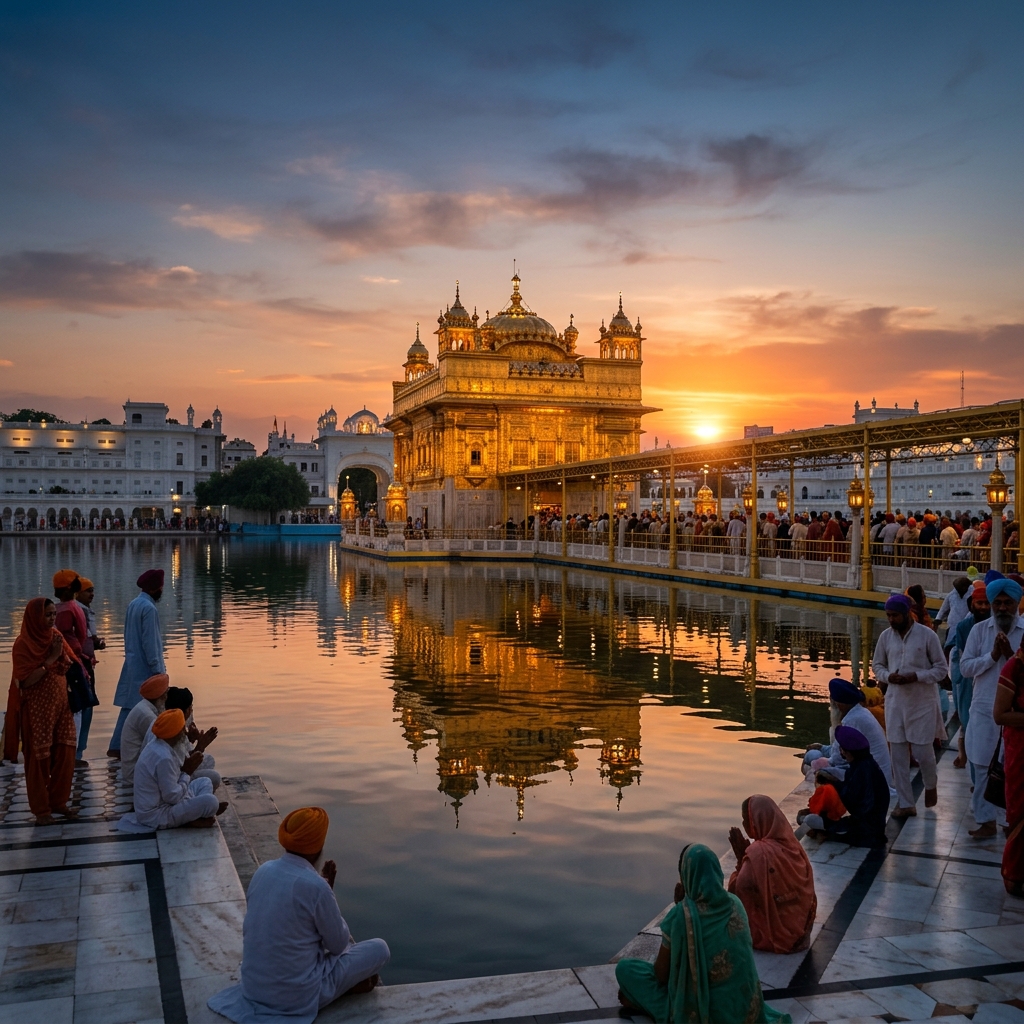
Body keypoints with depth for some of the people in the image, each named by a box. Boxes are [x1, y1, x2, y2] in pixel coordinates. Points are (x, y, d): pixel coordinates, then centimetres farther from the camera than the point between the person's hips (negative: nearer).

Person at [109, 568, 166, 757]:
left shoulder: (133, 605, 11)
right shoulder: (149, 608, -17)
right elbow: (149, 641, -19)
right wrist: (157, 669, -17)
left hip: (132, 665, 9)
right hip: (145, 668, -9)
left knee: (129, 706, 10)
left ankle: (117, 747, 11)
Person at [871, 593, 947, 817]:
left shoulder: (927, 635, -10)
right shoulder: (885, 636, 1)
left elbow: (941, 669, -6)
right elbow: (877, 665, 10)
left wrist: (915, 676, -20)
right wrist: (888, 676, -11)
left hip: (922, 702, -3)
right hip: (895, 702, 3)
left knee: (922, 751, 1)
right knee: (898, 754, 3)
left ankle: (931, 785, 34)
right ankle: (905, 803, 14)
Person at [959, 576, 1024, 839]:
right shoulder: (979, 630, 2)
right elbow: (965, 666, -1)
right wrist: (992, 655, -13)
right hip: (984, 709, 2)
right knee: (982, 767, 5)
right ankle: (986, 820, 15)